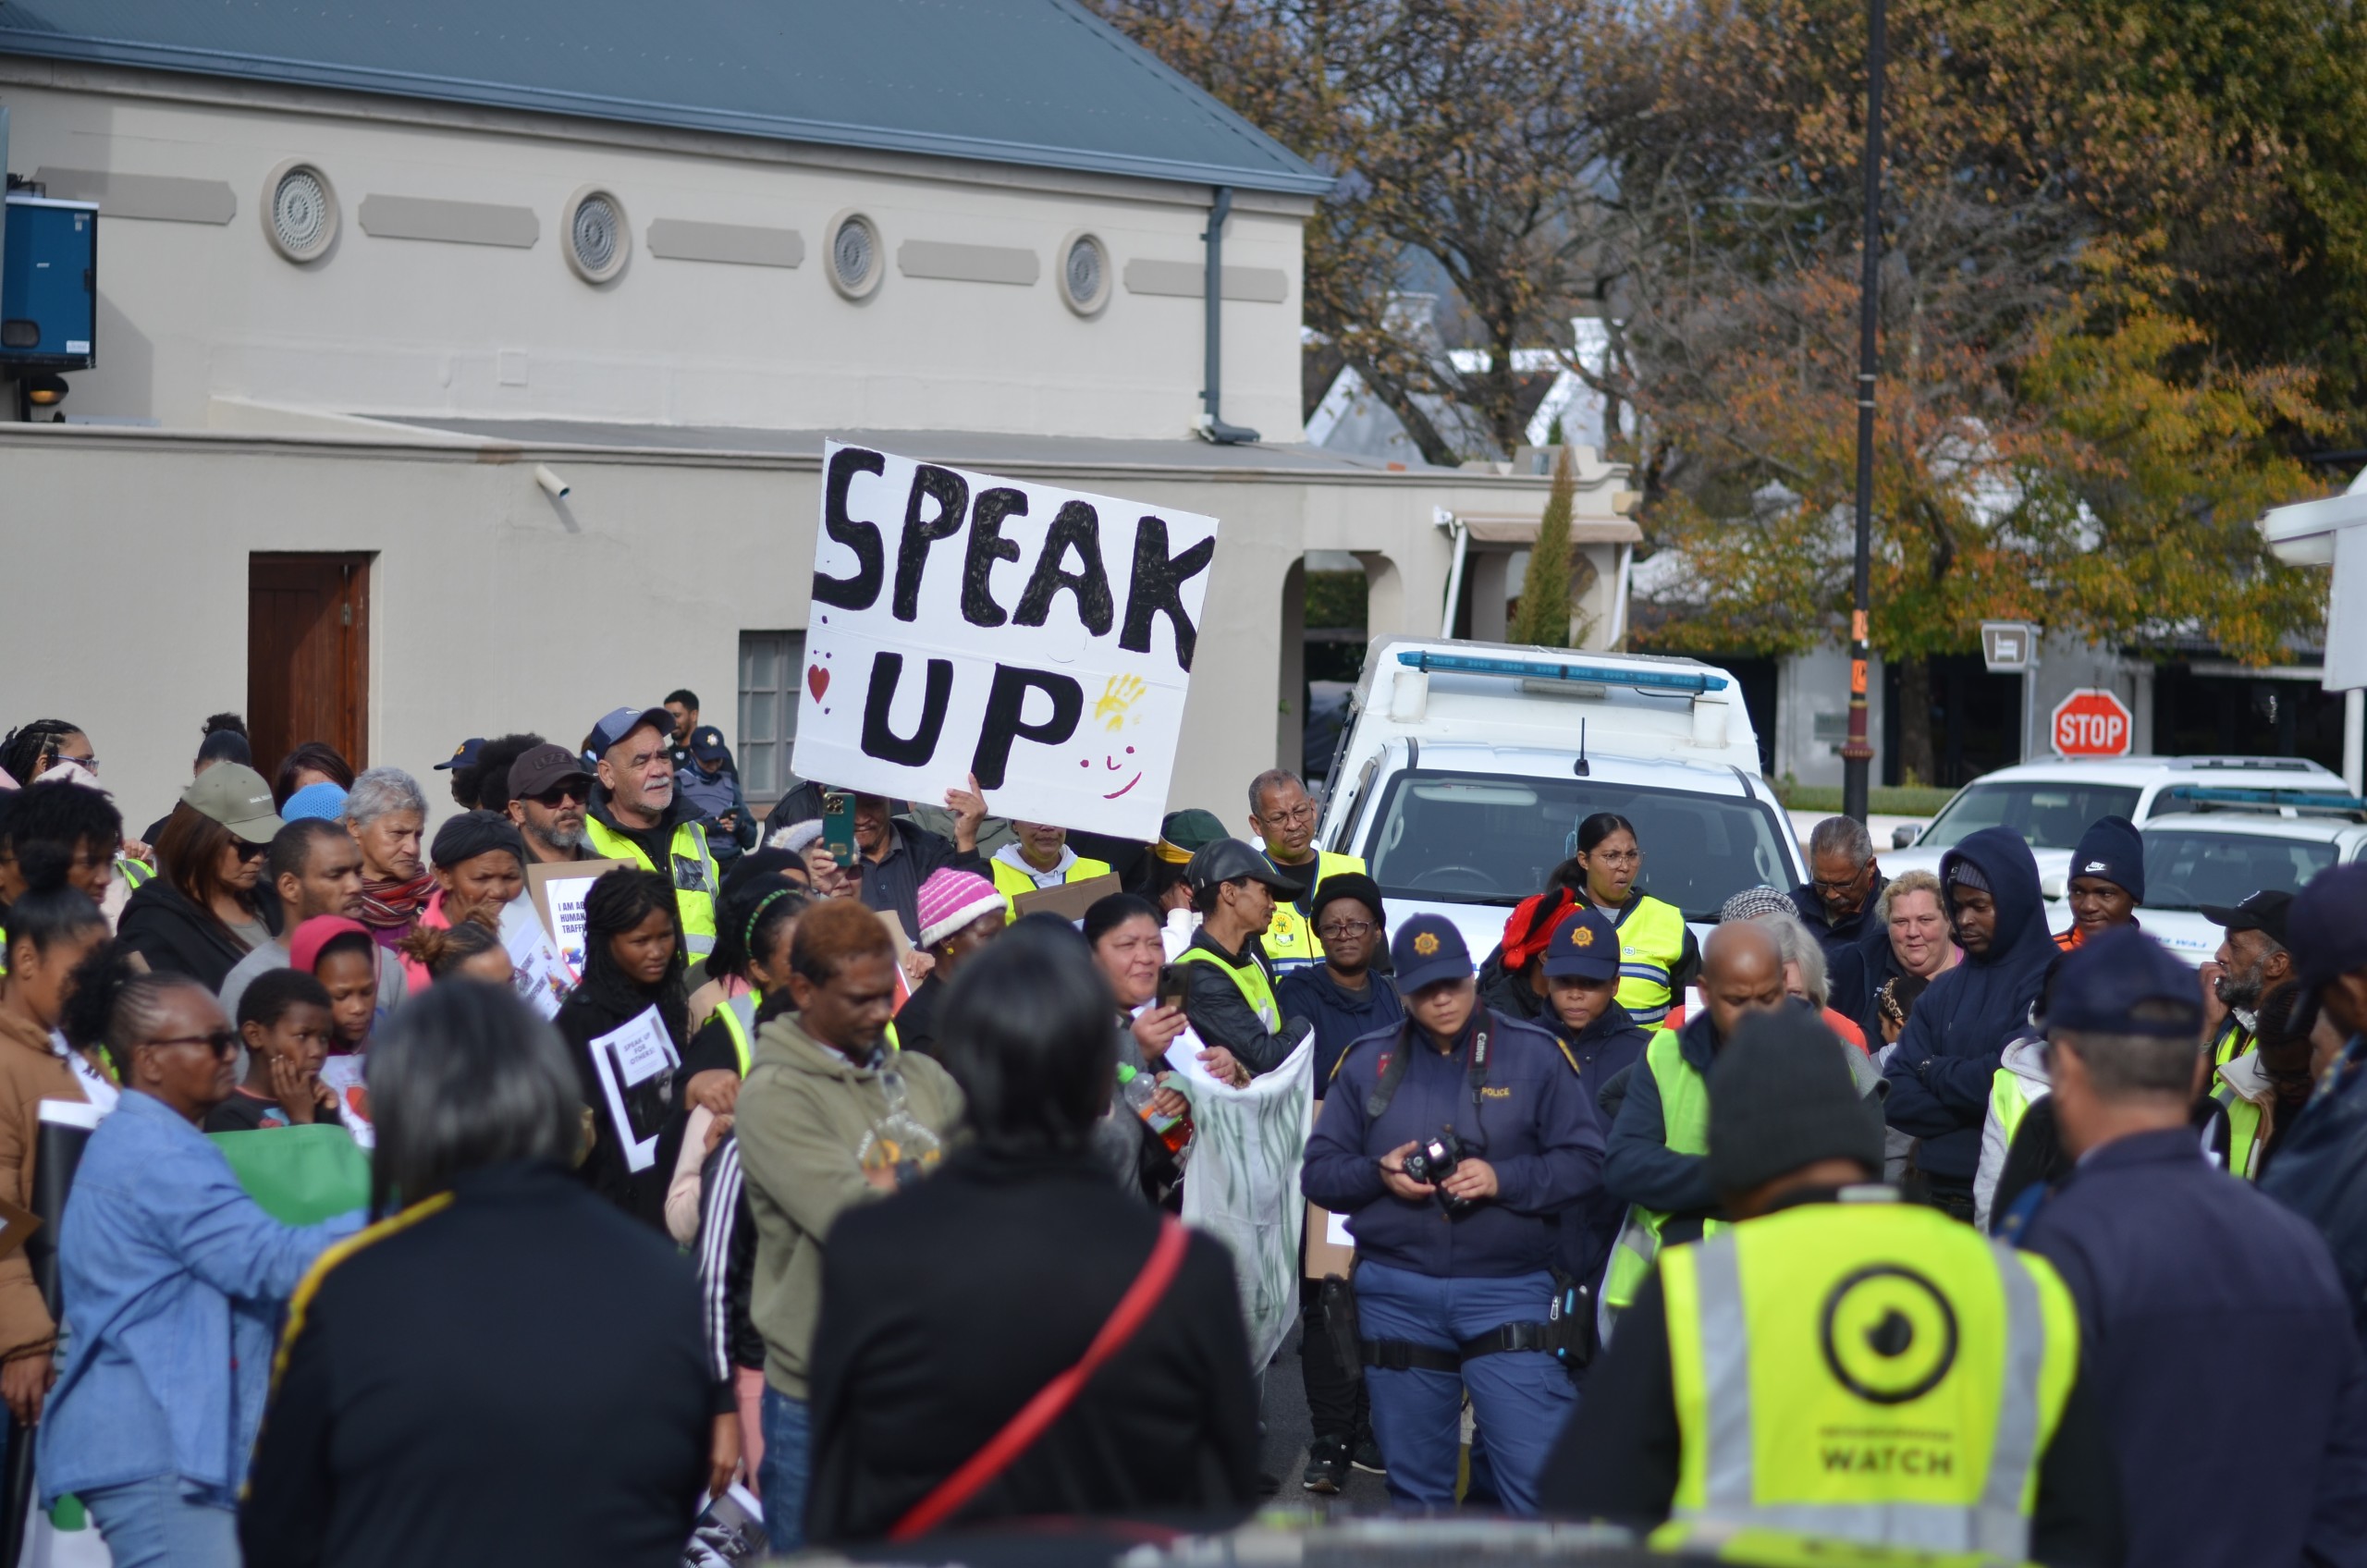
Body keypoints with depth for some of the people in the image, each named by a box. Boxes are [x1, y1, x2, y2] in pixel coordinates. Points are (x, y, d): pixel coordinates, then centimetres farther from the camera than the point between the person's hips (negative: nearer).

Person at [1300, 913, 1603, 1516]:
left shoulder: (1533, 1054, 2)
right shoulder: (1368, 1062, 9)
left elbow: (1583, 1160, -1)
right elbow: (1318, 1171, 10)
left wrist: (1504, 1179, -15)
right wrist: (1378, 1173, -9)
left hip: (1506, 1290, -3)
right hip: (1397, 1295, 3)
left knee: (1539, 1475, -12)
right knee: (1415, 1482, 10)